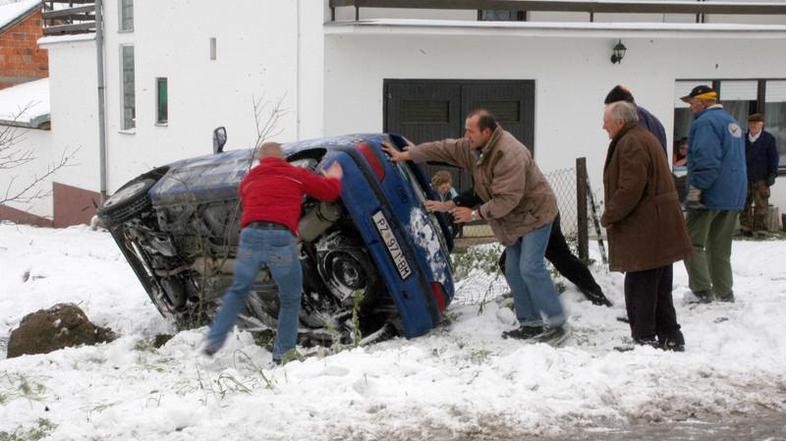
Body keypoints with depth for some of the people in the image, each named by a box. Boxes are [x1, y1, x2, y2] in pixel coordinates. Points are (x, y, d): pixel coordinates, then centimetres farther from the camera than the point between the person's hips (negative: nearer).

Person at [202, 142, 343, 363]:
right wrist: (334, 178, 43)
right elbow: (329, 191, 20)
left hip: (250, 236, 2)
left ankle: (214, 341, 13)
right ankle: (282, 353, 14)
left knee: (238, 291, 22)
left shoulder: (248, 180, 25)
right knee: (290, 300, 15)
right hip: (281, 239, -2)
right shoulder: (297, 174, 17)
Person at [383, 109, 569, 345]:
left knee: (530, 268, -16)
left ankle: (558, 324, -10)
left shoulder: (509, 155, -30)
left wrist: (476, 214, -23)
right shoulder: (474, 147, -2)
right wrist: (406, 155, 6)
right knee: (514, 271, 7)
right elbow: (444, 149, 7)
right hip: (516, 219, 9)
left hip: (535, 213, -9)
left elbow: (507, 199, -30)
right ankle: (531, 323, 13)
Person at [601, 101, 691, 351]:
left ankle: (644, 340, 0)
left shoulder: (630, 143, -16)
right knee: (660, 288, 14)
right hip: (659, 232, 10)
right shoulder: (645, 138, 18)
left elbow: (630, 189, -23)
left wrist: (609, 216, -12)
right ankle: (670, 338, 18)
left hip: (643, 232, -10)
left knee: (639, 288, -4)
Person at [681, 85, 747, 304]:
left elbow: (706, 160, -23)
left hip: (710, 195, -9)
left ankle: (702, 291, -9)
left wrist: (695, 190, -21)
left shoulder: (705, 122, -13)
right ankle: (724, 292, 14)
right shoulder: (731, 121, 19)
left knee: (693, 243, -2)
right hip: (734, 195, 9)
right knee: (720, 246, 13)